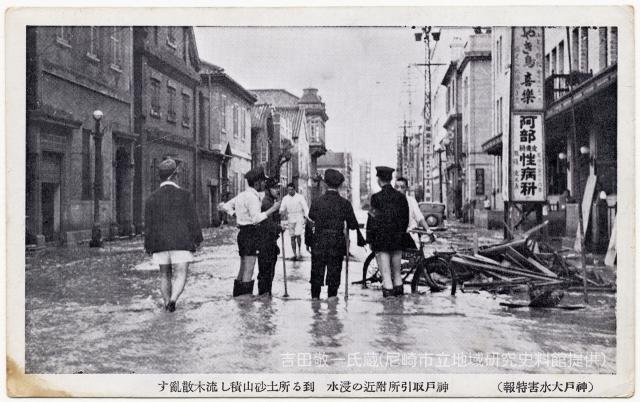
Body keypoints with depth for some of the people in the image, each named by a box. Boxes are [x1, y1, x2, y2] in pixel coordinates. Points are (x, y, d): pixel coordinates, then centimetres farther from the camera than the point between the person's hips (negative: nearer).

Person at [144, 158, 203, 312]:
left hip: (160, 243, 3)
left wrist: (148, 246, 11)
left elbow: (148, 225, 3)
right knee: (180, 275, -3)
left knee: (165, 275, 17)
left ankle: (167, 302, 18)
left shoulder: (151, 198, 2)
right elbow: (193, 221, -4)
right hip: (182, 242, -3)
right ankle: (173, 299, -25)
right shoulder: (185, 195, -5)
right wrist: (197, 239, 8)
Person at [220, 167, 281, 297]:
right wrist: (272, 209, -17)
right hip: (250, 234, -10)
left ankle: (238, 296, 22)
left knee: (243, 269, 16)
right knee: (249, 270, -9)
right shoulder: (252, 197, -15)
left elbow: (225, 206, 19)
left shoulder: (242, 195, 15)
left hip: (243, 233, 10)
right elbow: (256, 218, -22)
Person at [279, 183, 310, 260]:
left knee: (298, 235, -16)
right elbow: (282, 208, 4)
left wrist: (306, 215, -24)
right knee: (292, 237, 4)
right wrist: (283, 212, -20)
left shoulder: (300, 197, -1)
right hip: (290, 219, 3)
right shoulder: (285, 198, 7)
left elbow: (305, 207, -7)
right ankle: (294, 254, 12)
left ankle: (299, 250, 5)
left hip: (299, 218, -3)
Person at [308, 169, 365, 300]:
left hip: (319, 243, 0)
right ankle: (332, 296, 11)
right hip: (337, 243, 0)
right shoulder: (345, 203, -6)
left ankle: (315, 296, 16)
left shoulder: (317, 202, -6)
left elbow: (311, 220, 0)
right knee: (334, 271, 9)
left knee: (317, 270, 11)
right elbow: (353, 225, -1)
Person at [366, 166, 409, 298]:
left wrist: (370, 241, -4)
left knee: (386, 274, -1)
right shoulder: (401, 197, 4)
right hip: (397, 241, 5)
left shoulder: (376, 197, -12)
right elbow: (405, 219, 9)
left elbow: (372, 220, -11)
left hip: (381, 241, -5)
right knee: (397, 273, 16)